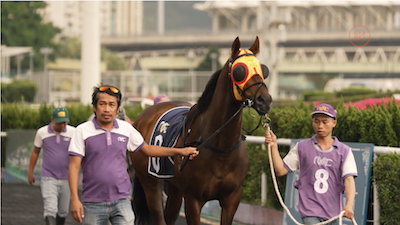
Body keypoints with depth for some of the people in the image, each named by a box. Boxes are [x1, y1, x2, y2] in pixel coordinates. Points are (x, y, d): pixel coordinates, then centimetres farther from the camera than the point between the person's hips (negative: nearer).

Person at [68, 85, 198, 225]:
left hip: (121, 201, 2)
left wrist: (180, 151, 17)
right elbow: (74, 166, -6)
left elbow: (147, 149, 20)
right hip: (93, 203, -2)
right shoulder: (83, 131, -3)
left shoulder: (126, 129, 7)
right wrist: (74, 199, -14)